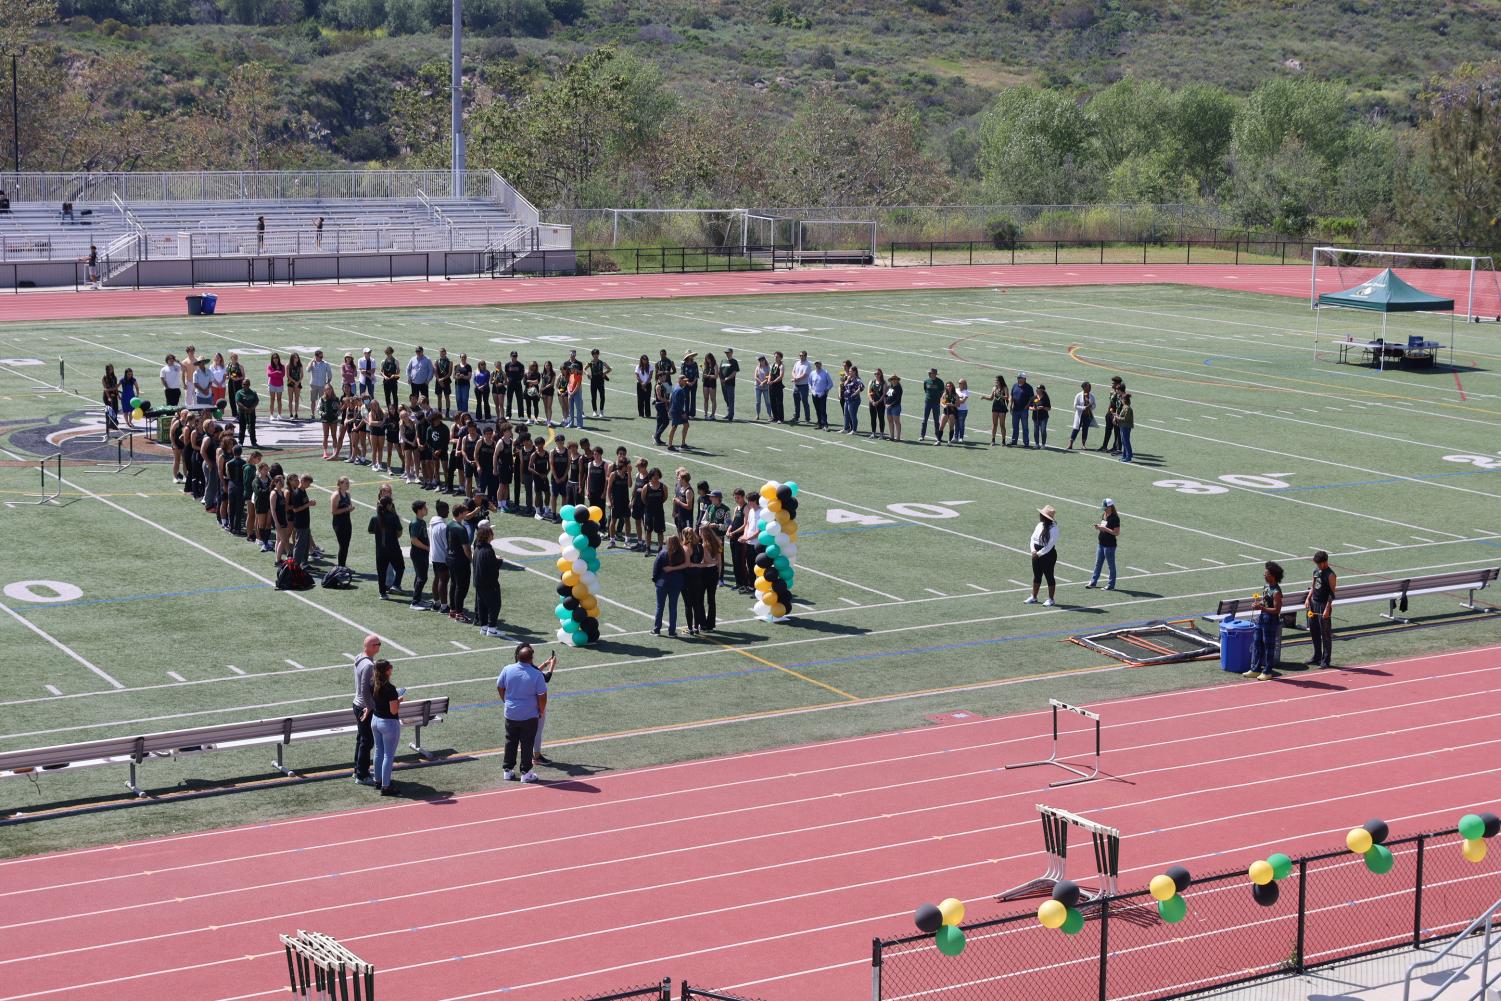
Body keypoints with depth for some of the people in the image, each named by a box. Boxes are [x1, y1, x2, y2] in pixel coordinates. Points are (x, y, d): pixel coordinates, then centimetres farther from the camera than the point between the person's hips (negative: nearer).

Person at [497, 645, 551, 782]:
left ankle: (507, 770, 24)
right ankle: (526, 773, 15)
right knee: (527, 744, 8)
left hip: (510, 714, 3)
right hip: (529, 716, -3)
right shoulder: (537, 675, -19)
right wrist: (541, 711, 3)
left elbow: (499, 687, 3)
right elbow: (542, 696, -14)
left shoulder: (508, 670, -9)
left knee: (510, 742, 17)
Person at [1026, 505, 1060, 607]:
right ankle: (1034, 597, 27)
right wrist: (1033, 550, -7)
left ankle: (1050, 599, 14)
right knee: (1036, 576, 16)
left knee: (1049, 576, 4)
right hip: (1037, 555, 8)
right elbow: (1033, 538, 8)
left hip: (1048, 555, -8)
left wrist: (1039, 553, -17)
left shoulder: (1053, 529, -19)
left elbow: (1050, 546, -20)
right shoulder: (1040, 525, 4)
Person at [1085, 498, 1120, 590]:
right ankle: (1093, 582, 28)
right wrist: (1098, 527, 0)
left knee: (1111, 565, 3)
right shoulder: (1104, 515, 9)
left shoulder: (1114, 518, -17)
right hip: (1101, 544, 9)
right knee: (1098, 563, 17)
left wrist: (1105, 529, -23)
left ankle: (1111, 585, 10)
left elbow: (1116, 533, -20)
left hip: (1110, 545, -9)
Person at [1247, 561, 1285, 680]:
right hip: (1261, 617, 9)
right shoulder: (1266, 585, 6)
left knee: (1269, 646, 2)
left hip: (1271, 621, -9)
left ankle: (1267, 672, 12)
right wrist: (1257, 602, 1)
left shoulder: (1276, 592, -21)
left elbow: (1277, 610, -21)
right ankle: (1255, 669, 21)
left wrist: (1261, 608, -26)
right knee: (1256, 643, 13)